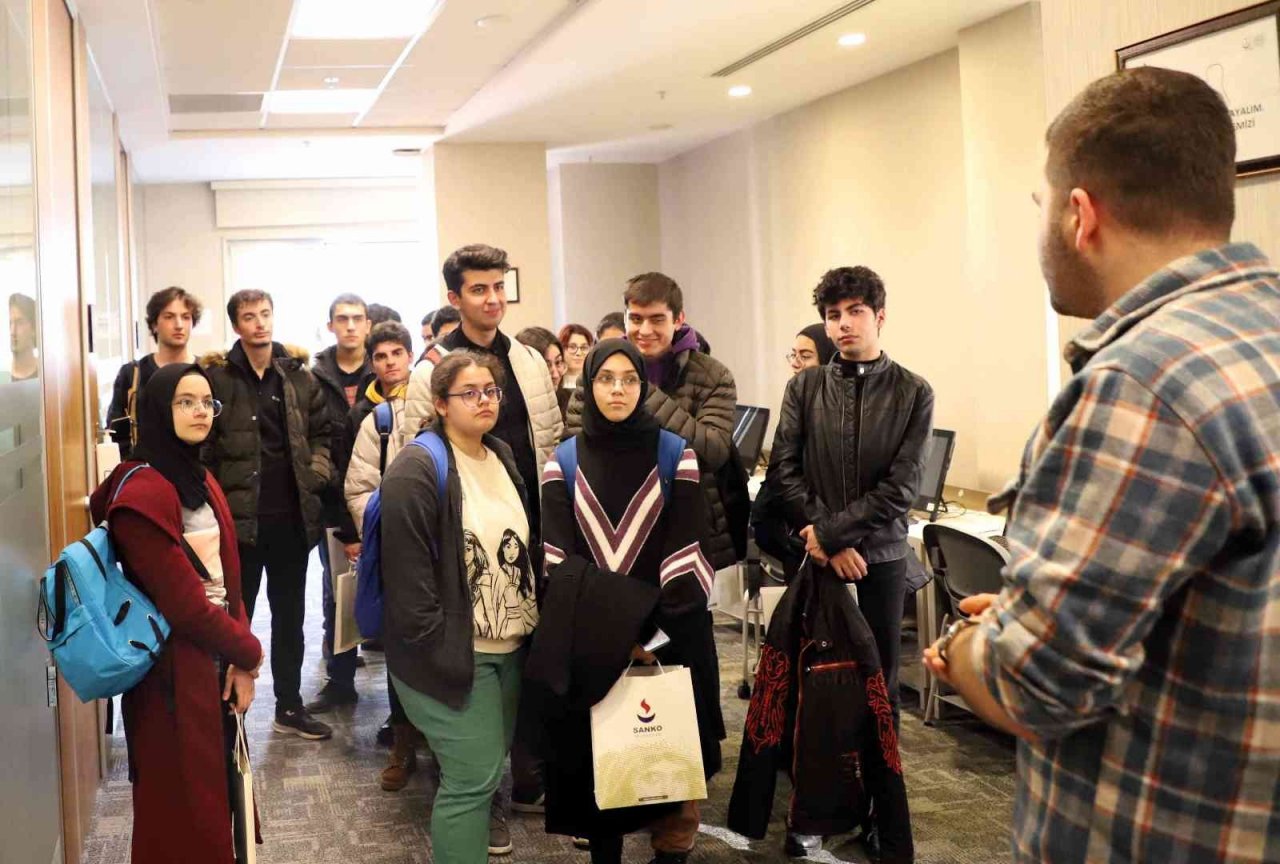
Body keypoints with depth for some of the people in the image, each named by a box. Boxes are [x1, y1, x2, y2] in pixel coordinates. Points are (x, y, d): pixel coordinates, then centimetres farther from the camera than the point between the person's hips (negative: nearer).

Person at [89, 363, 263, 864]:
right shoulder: (142, 491, -19)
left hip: (216, 663, 8)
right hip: (175, 676, -8)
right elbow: (181, 599, -21)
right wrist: (248, 652, -8)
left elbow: (227, 581, 9)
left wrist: (237, 662, -4)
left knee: (214, 796, 18)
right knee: (183, 812, 6)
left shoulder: (202, 482, 10)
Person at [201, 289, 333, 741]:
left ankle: (289, 706, 25)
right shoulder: (216, 376, -5)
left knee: (290, 614, 14)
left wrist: (316, 474, -2)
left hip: (291, 516, 4)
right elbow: (203, 444, -6)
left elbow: (321, 431, 11)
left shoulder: (299, 374, 5)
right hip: (238, 517, -4)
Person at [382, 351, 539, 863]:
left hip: (508, 648, 8)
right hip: (452, 653, -8)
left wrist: (533, 621, 13)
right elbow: (406, 569, -18)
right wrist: (435, 647, -19)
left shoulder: (504, 458, 12)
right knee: (474, 777, -7)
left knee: (488, 768, 15)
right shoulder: (417, 470, -14)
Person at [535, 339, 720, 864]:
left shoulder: (675, 454, 0)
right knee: (594, 749, 4)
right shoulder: (564, 461, 4)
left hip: (666, 632, -1)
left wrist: (655, 631, -15)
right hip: (588, 638, 1)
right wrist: (606, 630, -14)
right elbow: (559, 557, -3)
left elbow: (686, 551, -6)